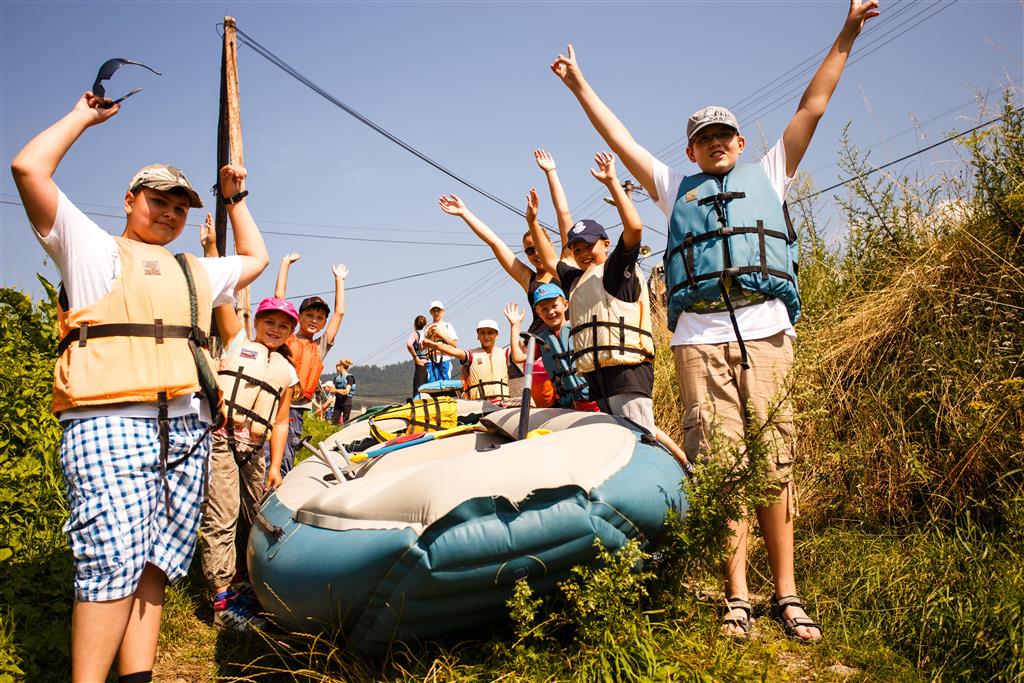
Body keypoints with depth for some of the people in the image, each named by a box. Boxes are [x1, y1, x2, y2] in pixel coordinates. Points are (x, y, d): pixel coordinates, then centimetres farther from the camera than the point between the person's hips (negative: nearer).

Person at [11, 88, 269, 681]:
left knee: (156, 563, 2)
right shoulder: (94, 248, 14)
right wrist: (83, 116, 19)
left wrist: (235, 199, 42)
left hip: (186, 428, 6)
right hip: (110, 421, -5)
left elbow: (255, 259, 44)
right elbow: (29, 169, 6)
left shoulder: (196, 271, 31)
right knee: (112, 562, -14)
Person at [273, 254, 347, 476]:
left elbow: (339, 312, 21)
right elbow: (279, 296, 7)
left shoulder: (321, 347, 17)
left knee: (284, 461, 0)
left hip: (296, 411, 3)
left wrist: (339, 279, 28)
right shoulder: (287, 338, 9)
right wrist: (286, 263, 13)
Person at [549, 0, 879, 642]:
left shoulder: (769, 174, 27)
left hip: (766, 331, 0)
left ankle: (787, 593, 1)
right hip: (700, 337, 0)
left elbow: (813, 108, 25)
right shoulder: (677, 188, 27)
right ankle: (738, 596, -2)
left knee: (775, 459, -4)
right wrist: (581, 87, 29)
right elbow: (619, 138, 28)